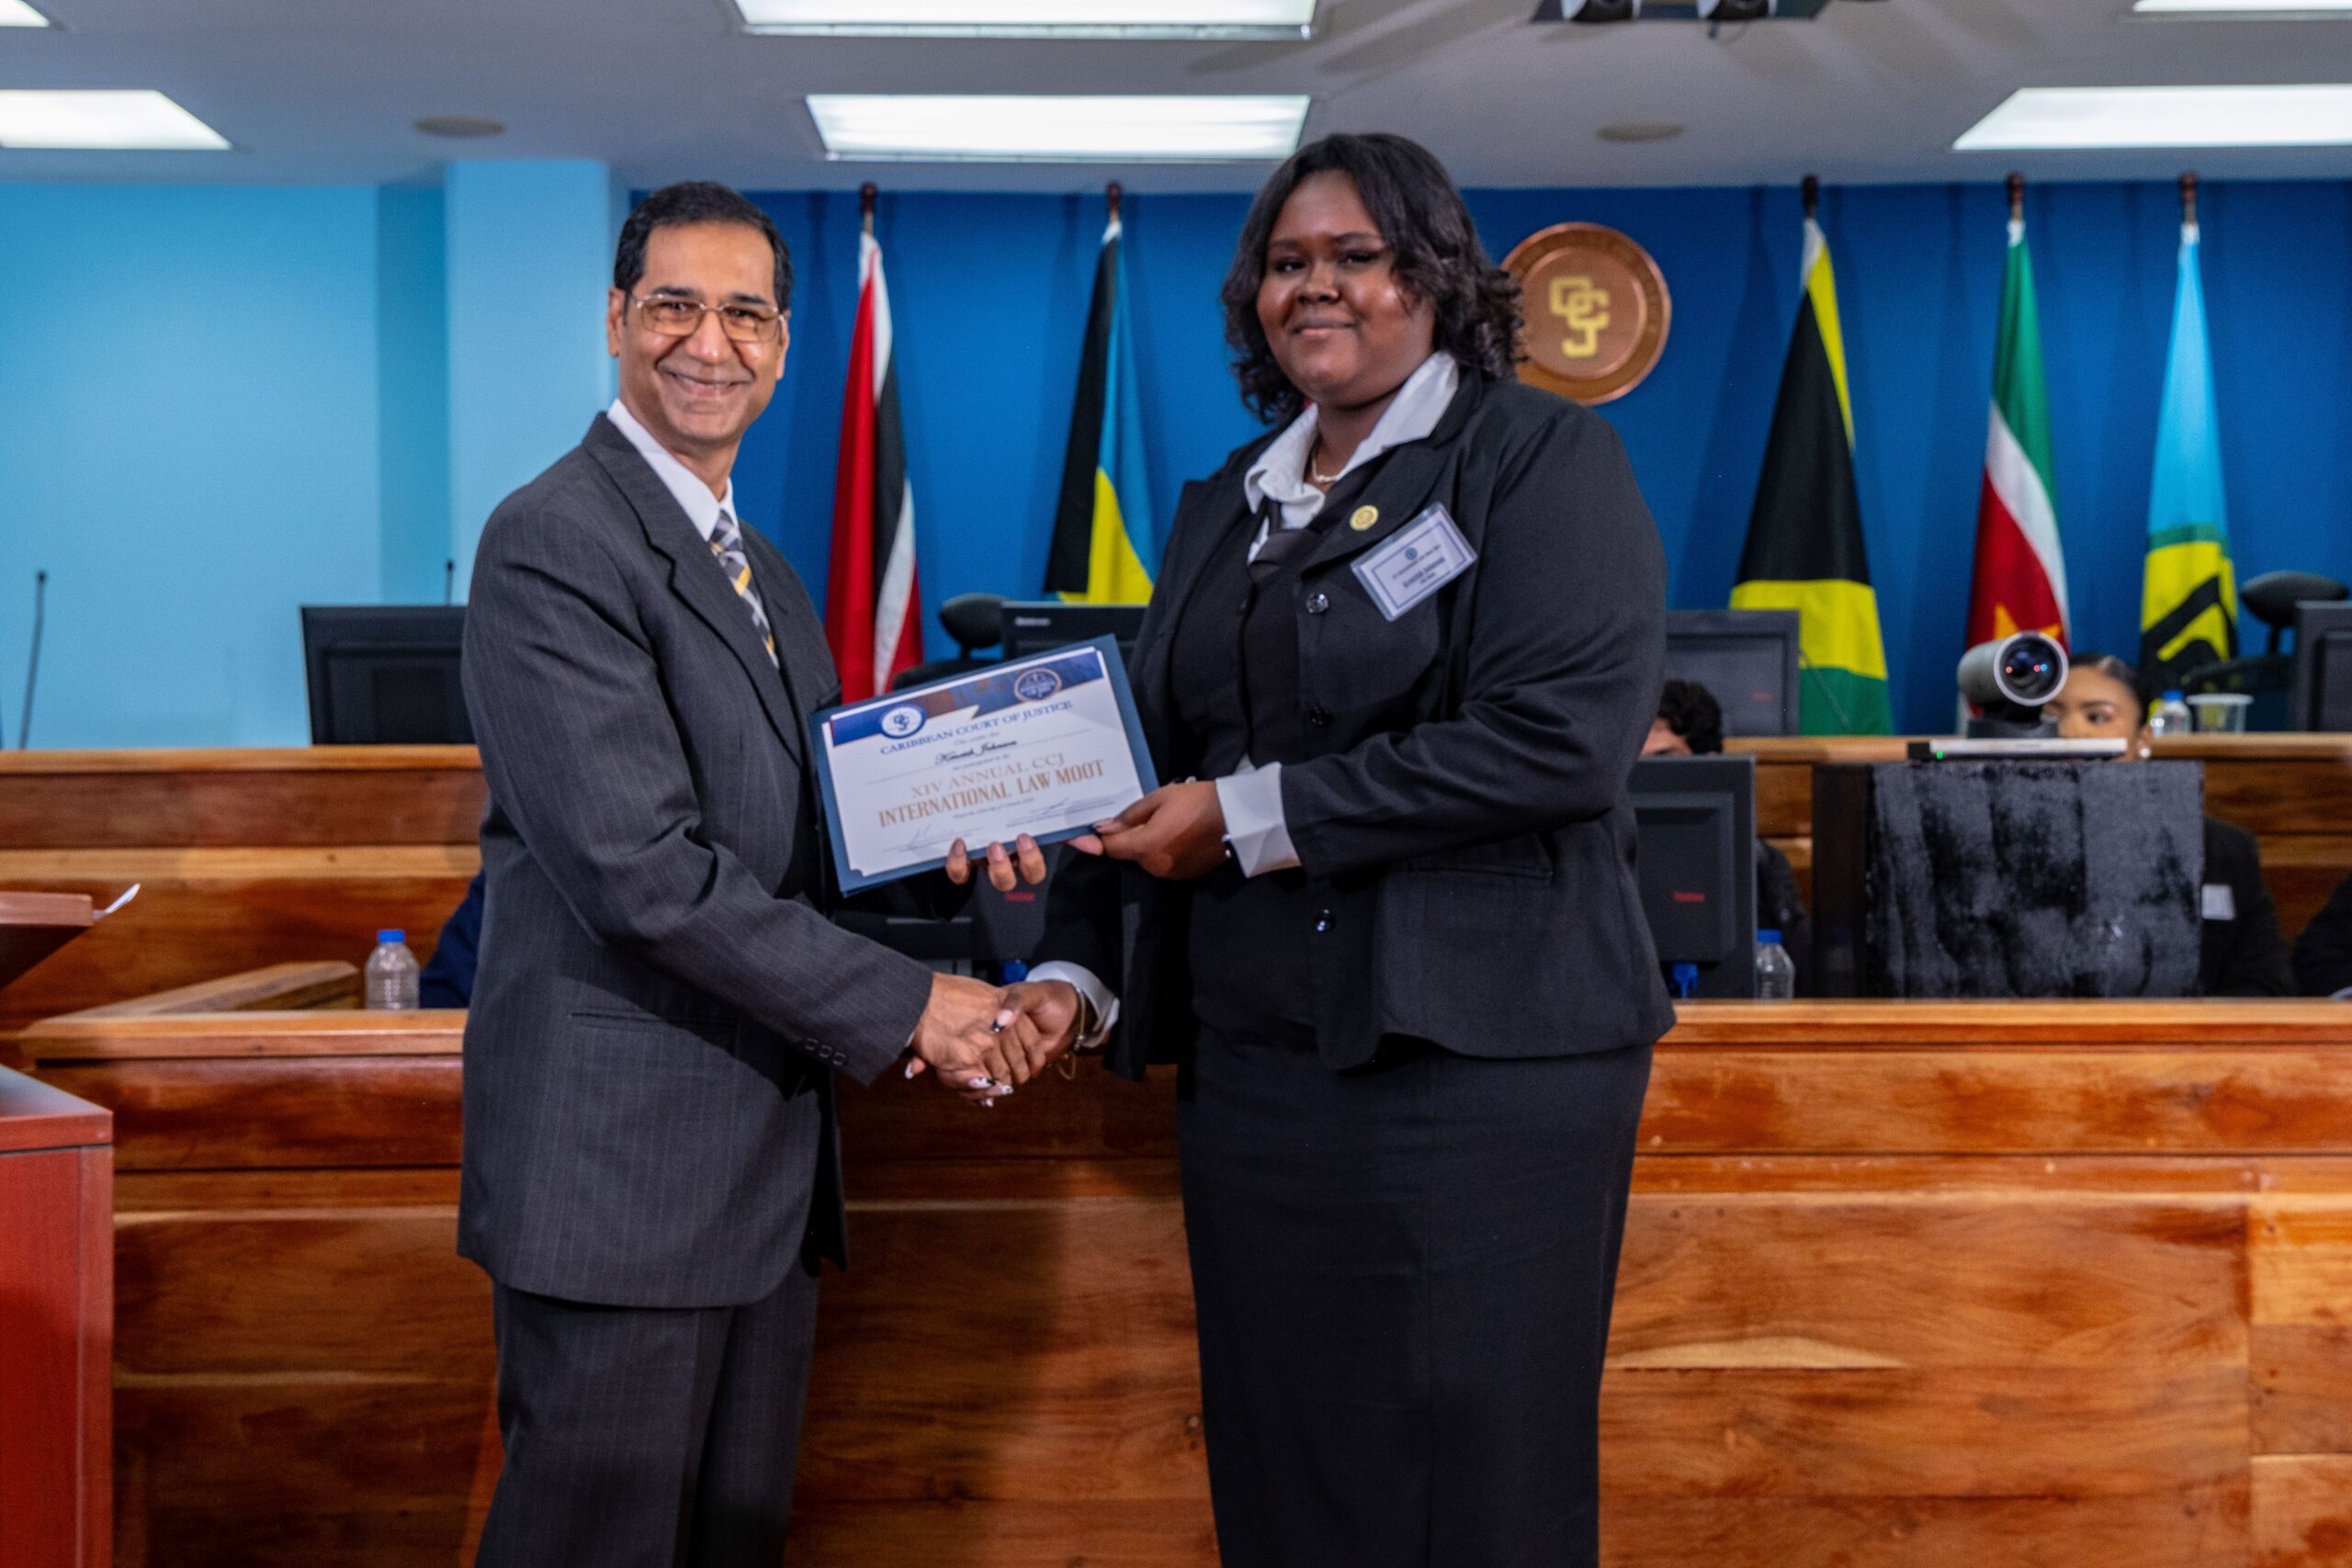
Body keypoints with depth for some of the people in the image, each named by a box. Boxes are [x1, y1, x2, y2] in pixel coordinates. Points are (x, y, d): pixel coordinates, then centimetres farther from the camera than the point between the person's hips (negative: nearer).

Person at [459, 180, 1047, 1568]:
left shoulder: (766, 572, 17)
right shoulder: (554, 543, -13)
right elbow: (642, 870, -20)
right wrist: (906, 1005, -17)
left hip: (767, 1157, 9)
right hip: (617, 1161, -9)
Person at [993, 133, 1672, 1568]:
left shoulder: (1541, 455, -3)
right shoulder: (1223, 509, 17)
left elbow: (1560, 738, -17)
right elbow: (1153, 767, 19)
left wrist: (1254, 818, -15)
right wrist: (1077, 971, 3)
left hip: (1478, 1059, -6)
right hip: (1250, 1059, 6)